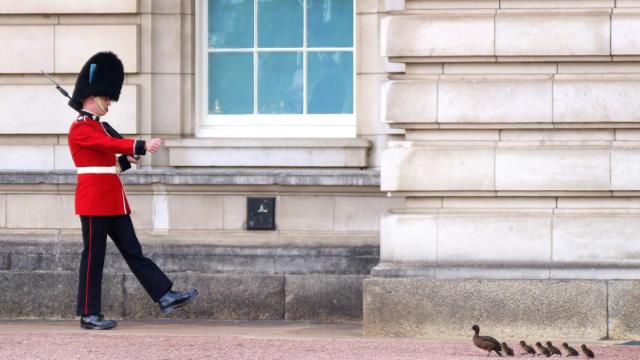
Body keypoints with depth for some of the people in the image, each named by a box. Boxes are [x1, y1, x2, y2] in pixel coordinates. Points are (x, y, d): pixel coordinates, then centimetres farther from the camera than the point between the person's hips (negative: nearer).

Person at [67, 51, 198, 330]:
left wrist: (126, 161, 4)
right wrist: (142, 146, -39)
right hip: (95, 200, -9)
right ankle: (89, 315, 1)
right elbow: (110, 144, -28)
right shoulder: (80, 128, -12)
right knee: (93, 257, -4)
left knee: (133, 251, 5)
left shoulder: (99, 126, 19)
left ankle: (165, 297, 2)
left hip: (113, 202, 9)